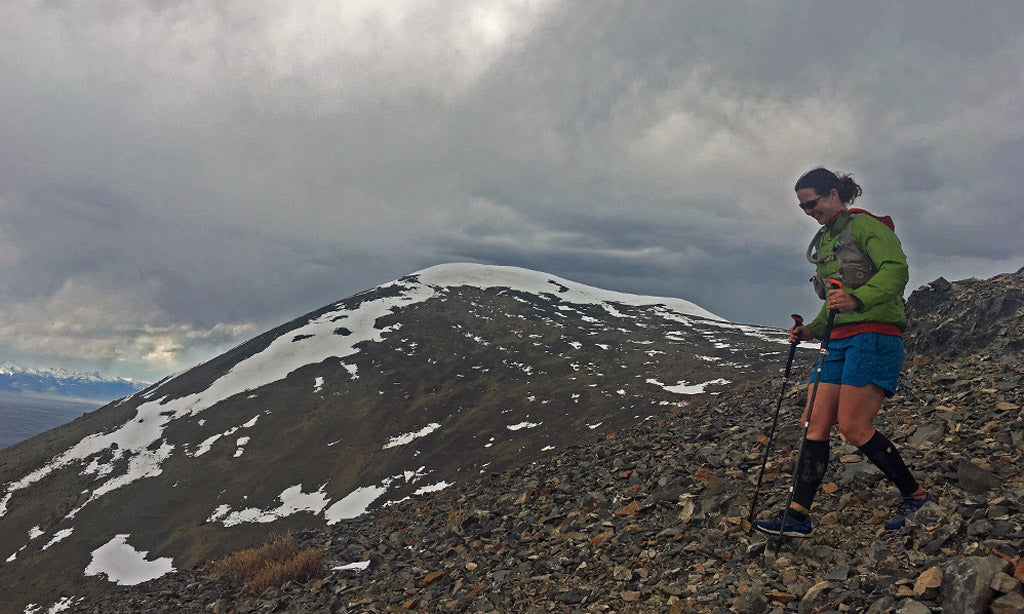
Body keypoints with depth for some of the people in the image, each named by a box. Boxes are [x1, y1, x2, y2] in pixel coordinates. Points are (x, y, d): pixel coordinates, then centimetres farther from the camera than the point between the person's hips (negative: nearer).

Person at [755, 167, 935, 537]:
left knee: (852, 426, -14)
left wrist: (857, 299, -32)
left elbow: (896, 270, -18)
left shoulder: (864, 225, -4)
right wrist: (812, 330, 14)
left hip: (874, 336, -8)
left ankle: (917, 497, 3)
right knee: (815, 424, -1)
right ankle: (798, 515, -1)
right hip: (839, 340, 8)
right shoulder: (825, 240, 22)